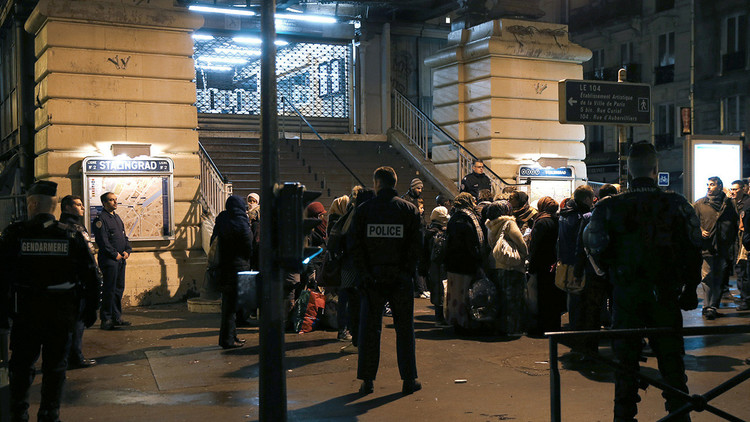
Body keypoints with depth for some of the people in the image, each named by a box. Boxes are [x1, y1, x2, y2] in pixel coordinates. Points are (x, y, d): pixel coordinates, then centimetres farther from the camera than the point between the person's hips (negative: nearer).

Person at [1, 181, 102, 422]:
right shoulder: (73, 235, -4)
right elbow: (92, 277, -3)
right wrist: (91, 309, 6)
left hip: (25, 312, 0)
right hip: (62, 314, 1)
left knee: (22, 366, 16)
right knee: (55, 366, 12)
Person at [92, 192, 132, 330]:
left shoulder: (117, 218, 19)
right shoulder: (100, 219, -8)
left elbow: (124, 237, 21)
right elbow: (103, 241, -16)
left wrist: (127, 251, 5)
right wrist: (115, 254, -15)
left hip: (121, 259, 8)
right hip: (109, 260, -8)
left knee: (119, 289, 11)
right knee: (109, 290, -6)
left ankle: (117, 317, 18)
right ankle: (106, 320, 1)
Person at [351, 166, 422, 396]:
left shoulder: (363, 209, -1)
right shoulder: (409, 209, 0)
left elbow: (356, 246, -2)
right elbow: (416, 245, -2)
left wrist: (364, 273, 1)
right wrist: (408, 271, 2)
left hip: (372, 278, 0)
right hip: (400, 277, 0)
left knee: (369, 328, 7)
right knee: (404, 327, 8)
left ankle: (367, 380, 9)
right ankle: (409, 380, 10)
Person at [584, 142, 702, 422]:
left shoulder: (609, 207, -5)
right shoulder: (676, 205, -4)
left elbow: (597, 251, -2)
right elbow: (692, 251, -1)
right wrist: (690, 290, 9)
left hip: (626, 296, 0)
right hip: (665, 297, 0)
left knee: (626, 360, 9)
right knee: (671, 360, 12)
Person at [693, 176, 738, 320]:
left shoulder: (728, 203, 10)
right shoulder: (699, 204, 5)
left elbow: (735, 222, 17)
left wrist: (731, 240, 8)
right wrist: (700, 231, -11)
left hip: (723, 248, 3)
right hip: (707, 247, -2)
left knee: (718, 279, 8)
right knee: (707, 278, -9)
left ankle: (713, 306, 17)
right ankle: (708, 307, -5)